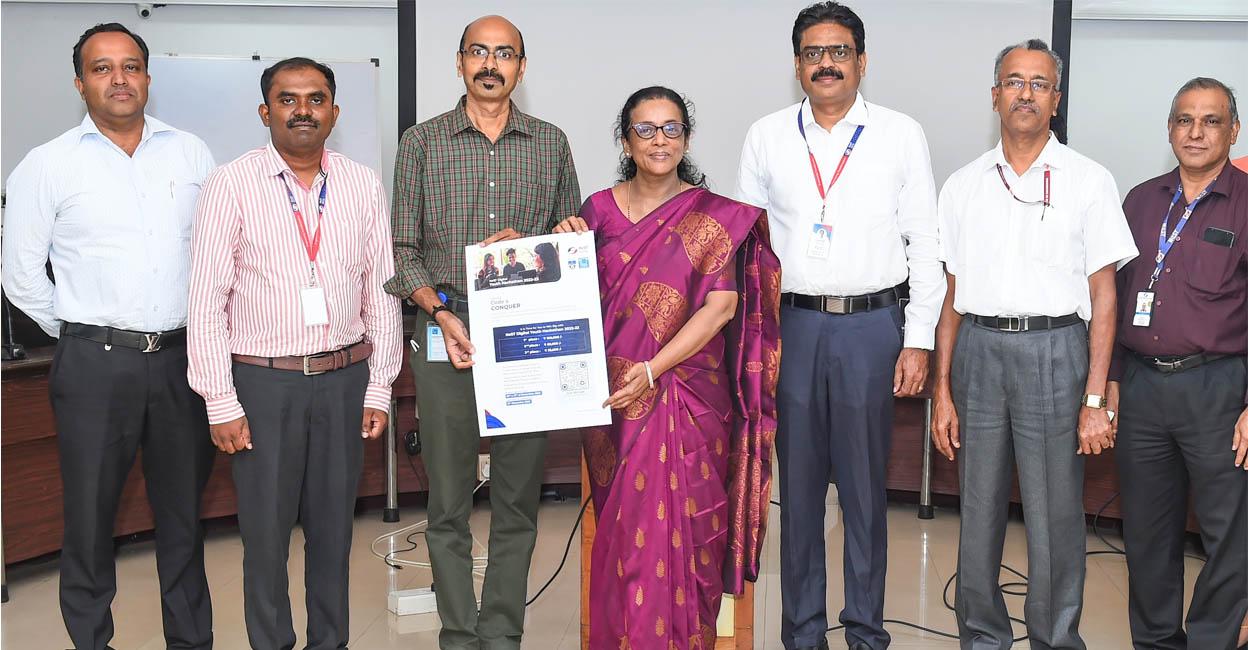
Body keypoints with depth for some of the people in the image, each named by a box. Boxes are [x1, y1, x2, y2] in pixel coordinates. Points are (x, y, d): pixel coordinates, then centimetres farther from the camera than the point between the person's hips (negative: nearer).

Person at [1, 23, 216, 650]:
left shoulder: (190, 152, 7)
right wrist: (80, 334, 5)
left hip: (182, 358, 2)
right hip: (94, 364, -2)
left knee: (184, 514, 13)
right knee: (89, 516, 5)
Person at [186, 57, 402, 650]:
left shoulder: (363, 185, 4)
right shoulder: (231, 185, -5)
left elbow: (381, 292, 7)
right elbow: (207, 300, -6)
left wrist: (379, 387, 5)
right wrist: (221, 402, -8)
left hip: (344, 379, 3)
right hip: (263, 381, -2)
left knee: (333, 524, 13)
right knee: (265, 528, 6)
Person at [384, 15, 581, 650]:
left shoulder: (551, 143, 11)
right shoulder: (422, 142, 6)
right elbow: (402, 247, 3)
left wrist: (527, 242, -6)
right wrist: (440, 313, -11)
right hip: (446, 333, -1)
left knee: (518, 496, 4)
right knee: (449, 499, 2)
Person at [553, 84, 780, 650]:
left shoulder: (715, 217, -1)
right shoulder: (599, 210, 7)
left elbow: (723, 305, -10)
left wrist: (652, 369, -18)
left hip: (686, 398, -3)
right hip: (612, 397, 3)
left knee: (677, 531, -2)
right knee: (622, 533, 9)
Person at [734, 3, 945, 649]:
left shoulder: (902, 135, 4)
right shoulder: (766, 137, 7)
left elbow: (925, 243, 4)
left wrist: (918, 341, -1)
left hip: (872, 324, -1)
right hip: (792, 325, 1)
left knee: (866, 486, 6)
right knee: (798, 484, 7)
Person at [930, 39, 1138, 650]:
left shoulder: (1089, 181, 2)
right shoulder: (963, 186, 9)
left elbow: (1103, 296, -1)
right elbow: (952, 295, 11)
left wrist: (1095, 399, -7)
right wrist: (942, 390, 5)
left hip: (1054, 353, -2)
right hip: (978, 352, 3)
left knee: (1054, 517, 1)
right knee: (978, 512, 9)